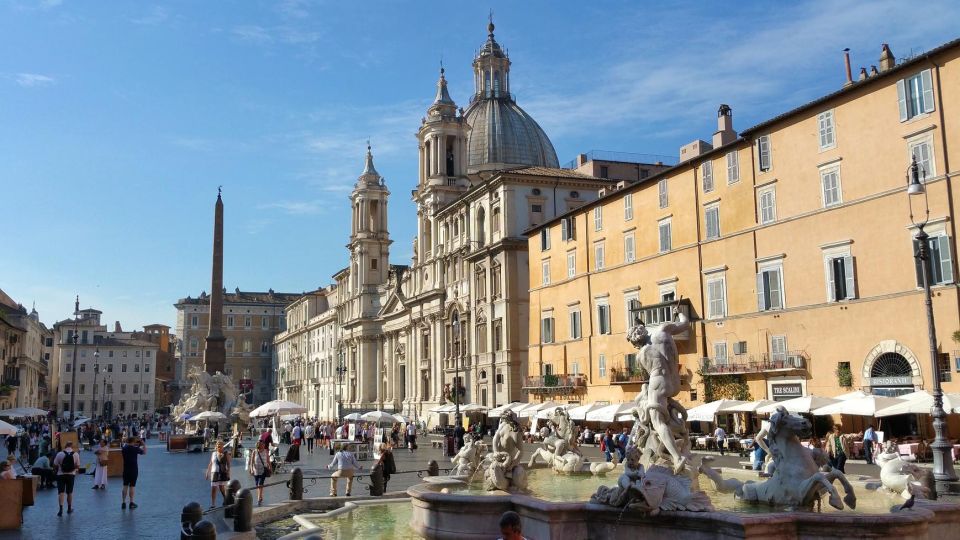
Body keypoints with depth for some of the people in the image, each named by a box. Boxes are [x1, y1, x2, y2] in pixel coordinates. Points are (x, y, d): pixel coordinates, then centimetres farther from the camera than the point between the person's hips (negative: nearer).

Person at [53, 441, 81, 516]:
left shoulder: (60, 454, -8)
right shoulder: (76, 454, -5)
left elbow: (55, 465, -5)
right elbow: (77, 466, -5)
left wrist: (58, 469, 15)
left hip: (61, 475, -2)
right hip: (71, 475, 2)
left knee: (61, 492, -1)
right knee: (70, 492, 14)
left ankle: (61, 509, -14)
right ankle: (69, 509, 23)